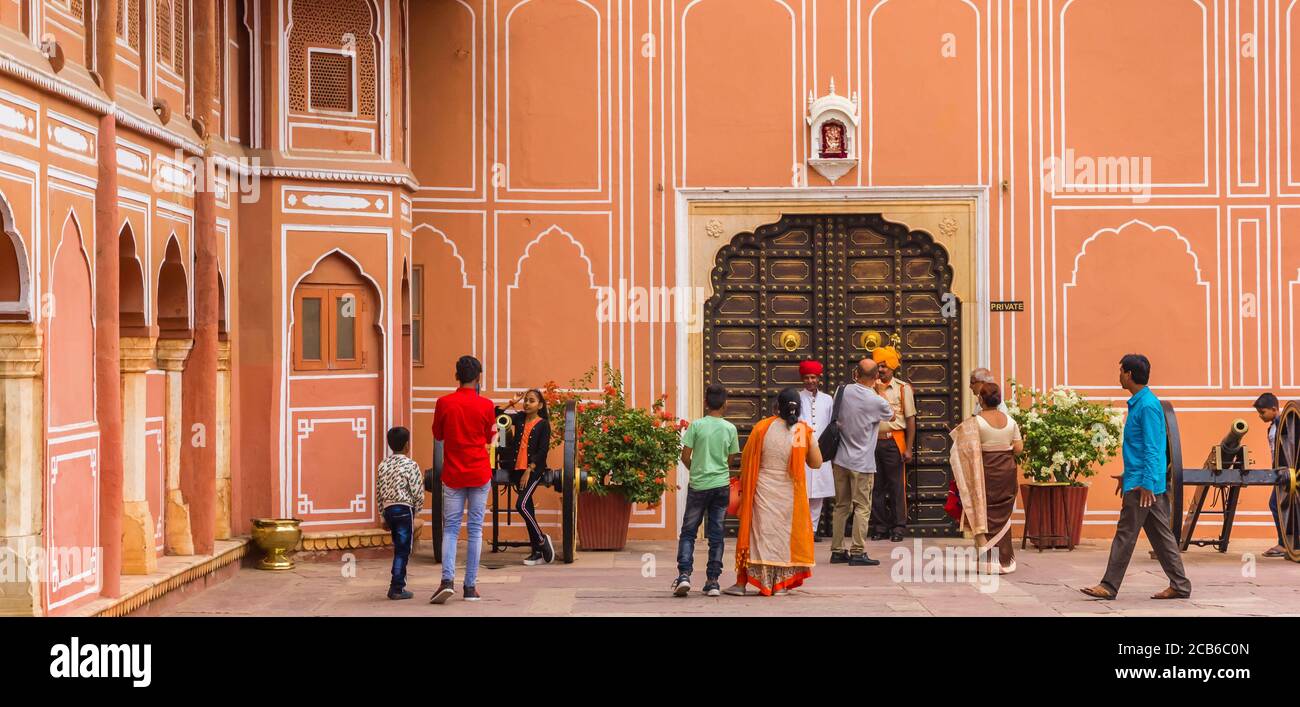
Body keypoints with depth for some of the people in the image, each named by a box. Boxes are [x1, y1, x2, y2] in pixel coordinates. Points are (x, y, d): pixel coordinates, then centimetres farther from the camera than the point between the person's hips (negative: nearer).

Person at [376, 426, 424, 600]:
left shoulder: (383, 465, 7)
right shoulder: (411, 465, -11)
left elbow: (379, 492, 10)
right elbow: (418, 493, -11)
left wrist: (383, 516, 17)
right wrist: (416, 511, 6)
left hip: (388, 509, 6)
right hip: (404, 509, -6)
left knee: (399, 548, 16)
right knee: (403, 550, -1)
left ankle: (398, 585, 18)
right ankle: (397, 588, -3)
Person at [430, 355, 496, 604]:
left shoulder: (444, 403, -5)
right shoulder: (486, 405, -6)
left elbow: (437, 435, 9)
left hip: (453, 475, 0)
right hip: (480, 474, 0)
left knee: (450, 529, 5)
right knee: (475, 529, 5)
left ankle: (448, 579, -14)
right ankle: (470, 586, 5)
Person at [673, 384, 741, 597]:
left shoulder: (696, 425, -7)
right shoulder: (730, 428, 0)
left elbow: (685, 456, -5)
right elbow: (730, 460, 7)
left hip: (698, 485, -2)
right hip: (721, 485, 2)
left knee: (688, 532, 8)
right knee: (717, 535, 7)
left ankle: (684, 574, -6)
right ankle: (712, 581, 7)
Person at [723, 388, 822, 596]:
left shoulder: (763, 427, -7)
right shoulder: (803, 431, -7)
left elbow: (746, 459, -1)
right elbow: (816, 462, 0)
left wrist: (744, 487, 13)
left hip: (762, 491, 0)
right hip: (790, 493, 0)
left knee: (758, 533, 6)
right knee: (785, 534, 12)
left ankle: (742, 582, 7)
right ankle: (781, 583, 13)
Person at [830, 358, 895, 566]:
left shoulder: (844, 391, -2)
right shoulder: (877, 401, -15)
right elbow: (891, 416, 7)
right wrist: (879, 391, 12)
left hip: (840, 459, 5)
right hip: (862, 463, -5)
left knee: (841, 506, 12)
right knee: (862, 507, 1)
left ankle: (837, 551, 15)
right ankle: (858, 553, -2)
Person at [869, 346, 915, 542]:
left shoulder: (902, 388, 2)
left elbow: (910, 419, -1)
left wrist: (908, 448, -6)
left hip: (893, 441, -3)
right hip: (873, 441, 3)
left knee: (897, 486, -1)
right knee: (876, 487, 6)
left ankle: (898, 528, 6)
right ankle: (880, 527, 14)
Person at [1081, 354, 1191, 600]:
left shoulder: (1147, 406, -16)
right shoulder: (1138, 403, 15)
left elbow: (1152, 449, -19)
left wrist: (1146, 484, -22)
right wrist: (1128, 475, 26)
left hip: (1142, 484, -10)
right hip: (1141, 481, 10)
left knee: (1125, 534, -5)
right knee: (1160, 534, 10)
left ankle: (1109, 586, -1)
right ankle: (1179, 585, 12)